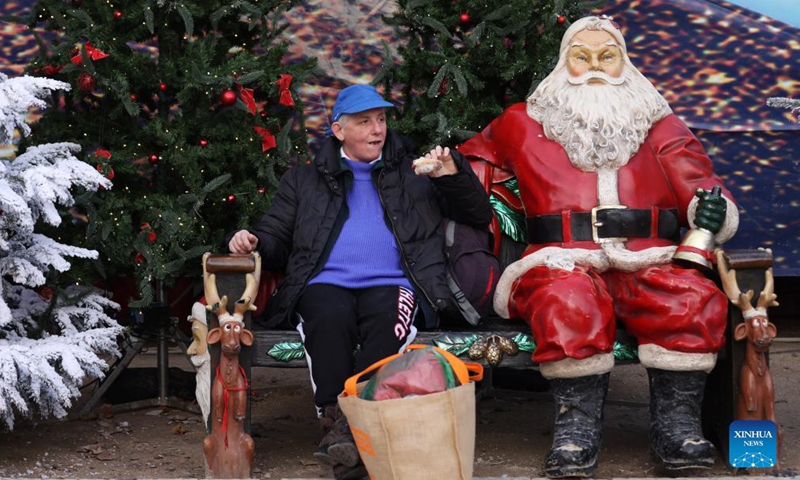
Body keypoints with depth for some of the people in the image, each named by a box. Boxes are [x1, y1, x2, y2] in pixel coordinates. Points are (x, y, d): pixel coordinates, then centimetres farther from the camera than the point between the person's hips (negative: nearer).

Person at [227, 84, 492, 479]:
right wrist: (252, 242, 2)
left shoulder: (414, 176, 27)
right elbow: (275, 239, 26)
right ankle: (335, 421, -44)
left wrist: (453, 174, 6)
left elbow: (480, 217, 24)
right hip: (325, 285, 0)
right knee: (330, 317, -37)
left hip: (390, 285, 0)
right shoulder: (304, 181, 28)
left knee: (388, 318, -38)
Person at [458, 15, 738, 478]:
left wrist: (711, 209, -11)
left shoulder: (661, 126, 19)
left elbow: (700, 191, 13)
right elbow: (470, 161, 33)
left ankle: (676, 422, -22)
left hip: (647, 265, 1)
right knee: (570, 301, -39)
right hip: (563, 264, -1)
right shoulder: (523, 126, 20)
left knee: (695, 299, -33)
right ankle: (578, 425, -29)